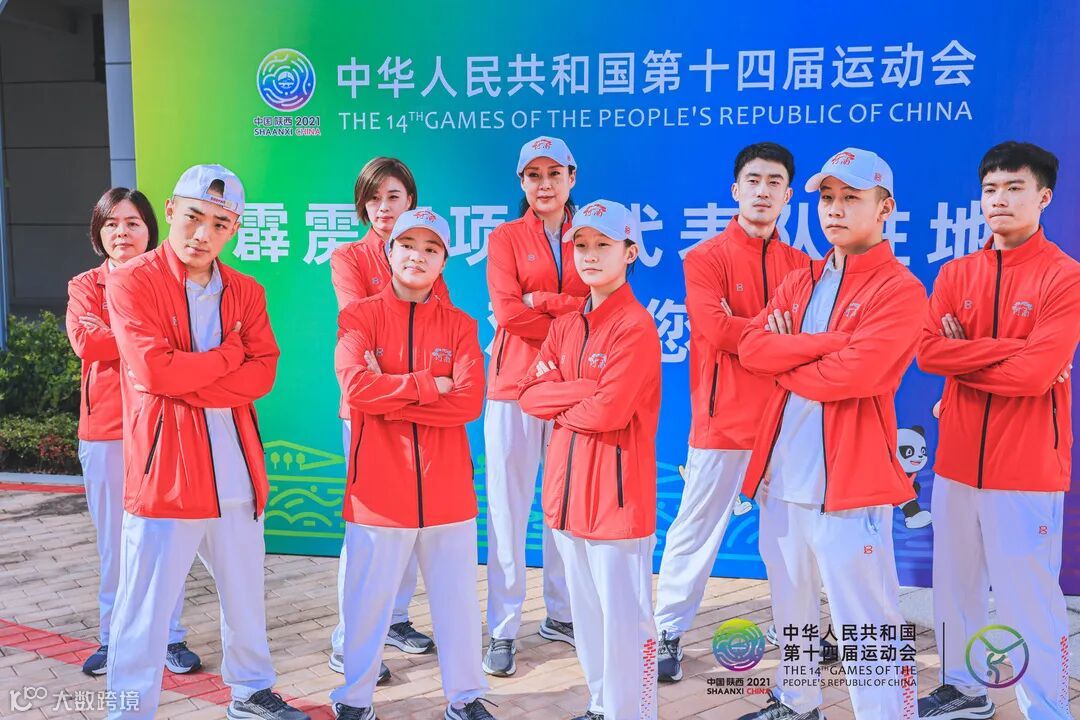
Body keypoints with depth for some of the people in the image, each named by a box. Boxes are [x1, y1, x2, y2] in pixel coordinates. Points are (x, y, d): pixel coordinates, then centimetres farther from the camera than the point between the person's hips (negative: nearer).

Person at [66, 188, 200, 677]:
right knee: (113, 540, 10)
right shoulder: (85, 287, 8)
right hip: (105, 431, 1)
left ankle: (170, 636, 17)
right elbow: (85, 340, -12)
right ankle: (113, 636, 24)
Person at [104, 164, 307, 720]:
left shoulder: (245, 292, 9)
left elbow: (263, 372, -2)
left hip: (235, 466, 5)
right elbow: (153, 370, -18)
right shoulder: (132, 282, -6)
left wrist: (189, 382, -15)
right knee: (146, 607, 2)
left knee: (246, 594, 18)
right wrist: (228, 354, -7)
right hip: (164, 466, -5)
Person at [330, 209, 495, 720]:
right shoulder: (359, 316, 0)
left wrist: (391, 397, -14)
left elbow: (470, 401, -9)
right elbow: (355, 386, -16)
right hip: (379, 487, -2)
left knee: (457, 598, 13)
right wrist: (429, 385, -13)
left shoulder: (459, 326, 5)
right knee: (368, 599, 10)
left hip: (447, 487, 2)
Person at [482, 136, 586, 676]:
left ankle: (561, 615, 24)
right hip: (516, 386, -2)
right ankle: (503, 631, 9)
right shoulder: (506, 237, 5)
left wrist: (540, 301, -11)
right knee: (509, 508, 0)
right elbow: (508, 312, -7)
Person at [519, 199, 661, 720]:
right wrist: (587, 391, -12)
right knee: (586, 612, 19)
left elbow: (609, 410, -21)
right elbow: (530, 394, 2)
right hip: (568, 486, 8)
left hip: (617, 489, -8)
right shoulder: (565, 326, 12)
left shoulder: (636, 326, -12)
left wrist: (560, 405, -3)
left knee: (624, 618, 0)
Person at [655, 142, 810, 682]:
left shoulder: (801, 264, 11)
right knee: (697, 527, 3)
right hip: (724, 416, -4)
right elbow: (715, 329, -16)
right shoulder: (707, 257, -2)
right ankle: (669, 632, 15)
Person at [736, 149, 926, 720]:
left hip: (849, 479, -7)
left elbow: (853, 373, -21)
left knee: (867, 634, -3)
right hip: (781, 472, 7)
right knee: (791, 608, 22)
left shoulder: (899, 290, -7)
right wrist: (831, 341, -13)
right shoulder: (799, 283, 13)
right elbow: (750, 346, -2)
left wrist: (784, 358, -4)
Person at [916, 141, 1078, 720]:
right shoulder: (955, 274, 9)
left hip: (1026, 467, -5)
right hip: (957, 459, 5)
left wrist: (963, 359, -6)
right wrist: (1010, 350, -12)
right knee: (955, 584, 16)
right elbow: (928, 350, -5)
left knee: (1028, 599, -1)